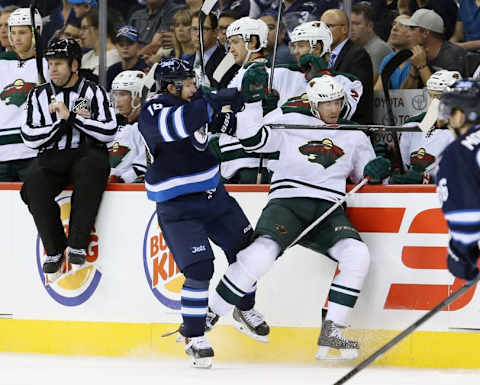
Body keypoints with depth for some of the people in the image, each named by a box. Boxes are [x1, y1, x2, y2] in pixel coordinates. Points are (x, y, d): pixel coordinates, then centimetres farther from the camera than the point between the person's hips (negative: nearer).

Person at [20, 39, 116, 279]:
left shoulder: (93, 93, 6)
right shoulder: (39, 95, 11)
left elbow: (109, 132, -8)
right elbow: (30, 138, 1)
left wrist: (71, 117, -13)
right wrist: (63, 123, -8)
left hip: (87, 153, -2)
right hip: (51, 157, 2)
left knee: (92, 170, -38)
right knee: (35, 185, -31)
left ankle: (77, 246, -31)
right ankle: (54, 251, -19)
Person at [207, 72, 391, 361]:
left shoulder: (354, 137, 21)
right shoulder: (291, 123, 12)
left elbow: (366, 175, 23)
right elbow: (252, 139, 7)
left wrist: (376, 170, 0)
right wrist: (252, 99, -3)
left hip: (328, 211, 3)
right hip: (287, 204, -3)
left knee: (358, 255, -25)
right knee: (261, 255, -29)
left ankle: (332, 332, -17)